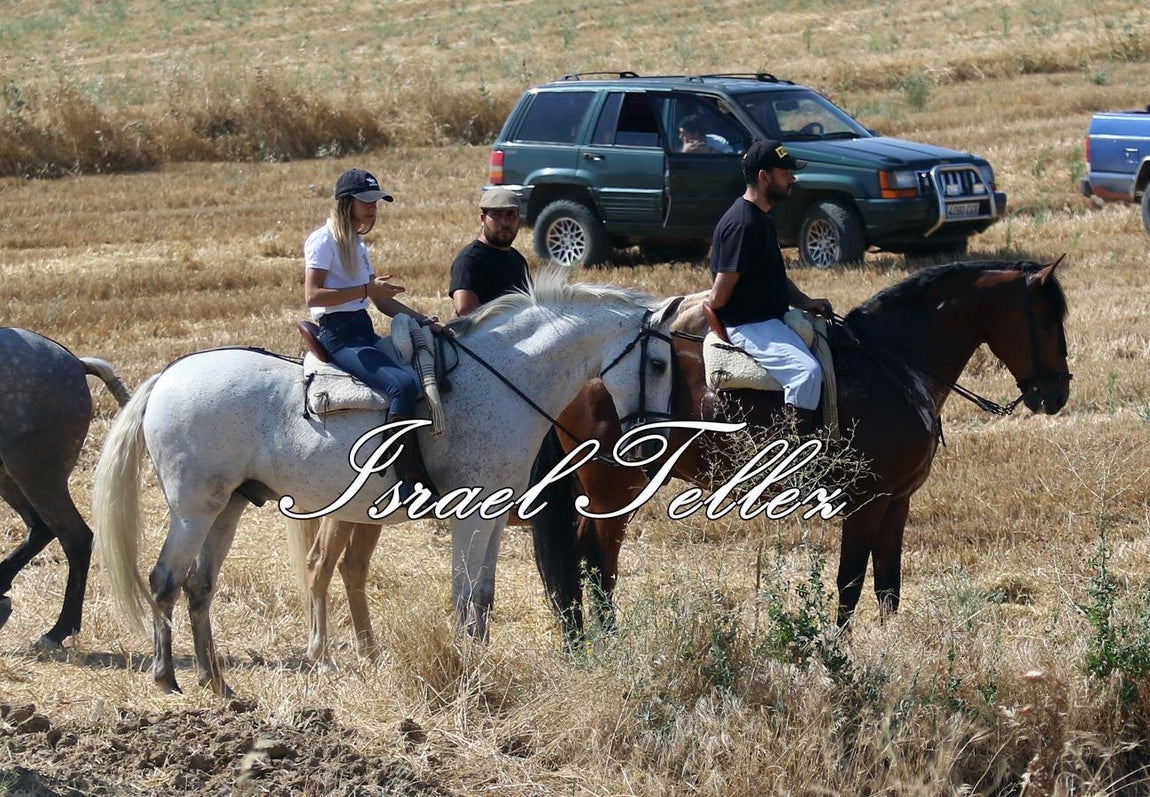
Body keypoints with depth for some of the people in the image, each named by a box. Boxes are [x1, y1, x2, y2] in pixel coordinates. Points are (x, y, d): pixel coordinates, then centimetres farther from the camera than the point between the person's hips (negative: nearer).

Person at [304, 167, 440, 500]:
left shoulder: (357, 244, 20)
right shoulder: (324, 241, -7)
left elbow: (382, 300, 22)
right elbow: (312, 295, -19)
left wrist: (421, 319, 7)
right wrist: (366, 290, -23)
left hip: (363, 332, 10)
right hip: (338, 334, -10)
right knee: (402, 383, -29)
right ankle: (411, 480, -33)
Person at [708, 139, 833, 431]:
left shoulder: (761, 219, 14)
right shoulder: (742, 224, -19)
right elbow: (718, 297, -20)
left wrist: (806, 302, 8)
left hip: (772, 319, 11)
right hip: (750, 327, -11)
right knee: (807, 370, -29)